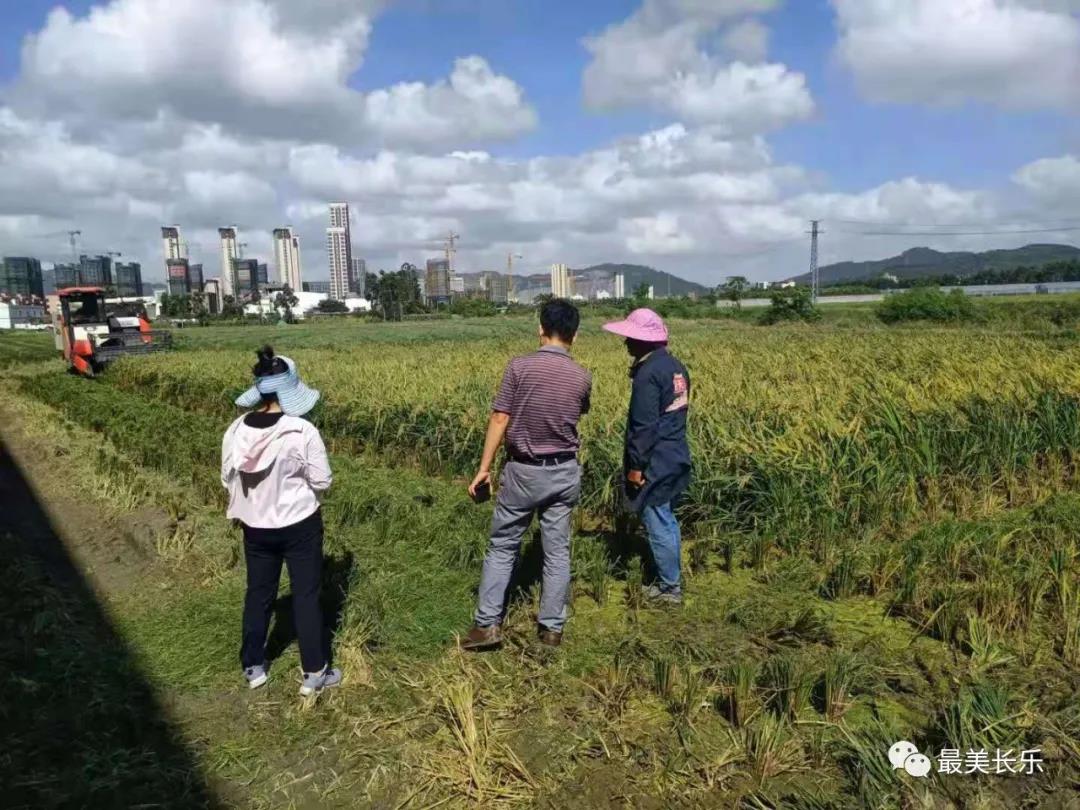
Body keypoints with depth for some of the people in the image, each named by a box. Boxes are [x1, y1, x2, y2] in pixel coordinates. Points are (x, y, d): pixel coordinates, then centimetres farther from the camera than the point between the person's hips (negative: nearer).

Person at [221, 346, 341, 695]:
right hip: (299, 526, -4)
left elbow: (228, 478, 4)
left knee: (258, 594, 20)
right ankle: (313, 673, 20)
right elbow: (322, 481, -15)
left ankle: (253, 667, 35)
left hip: (255, 527, 4)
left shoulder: (236, 432, -8)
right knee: (306, 596, 10)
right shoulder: (302, 431, -23)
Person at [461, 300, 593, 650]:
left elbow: (500, 419, -13)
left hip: (523, 471, -2)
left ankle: (488, 624, 11)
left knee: (502, 546, 11)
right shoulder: (582, 377, -4)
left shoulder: (519, 366, -13)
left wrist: (484, 468, -7)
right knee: (557, 551, 11)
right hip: (564, 472, 2)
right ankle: (552, 627, 19)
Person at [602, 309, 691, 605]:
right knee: (667, 520, 18)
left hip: (656, 464, -10)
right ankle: (670, 578, 29)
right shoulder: (677, 367, 9)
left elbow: (643, 425, -21)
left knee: (658, 525, 2)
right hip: (677, 456, 10)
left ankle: (670, 588, 12)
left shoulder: (648, 373, -20)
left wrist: (636, 466, -15)